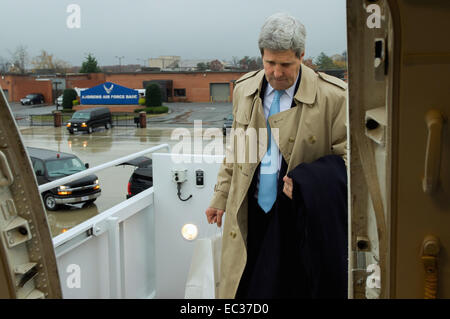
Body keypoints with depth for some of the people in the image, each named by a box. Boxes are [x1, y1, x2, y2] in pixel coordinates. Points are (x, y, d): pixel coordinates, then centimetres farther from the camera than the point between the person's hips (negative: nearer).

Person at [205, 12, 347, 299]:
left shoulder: (334, 96, -9)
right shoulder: (244, 88, 6)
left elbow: (346, 158, -5)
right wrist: (220, 197, 16)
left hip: (296, 213, -4)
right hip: (248, 213, 4)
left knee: (282, 288, 2)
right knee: (240, 287, 8)